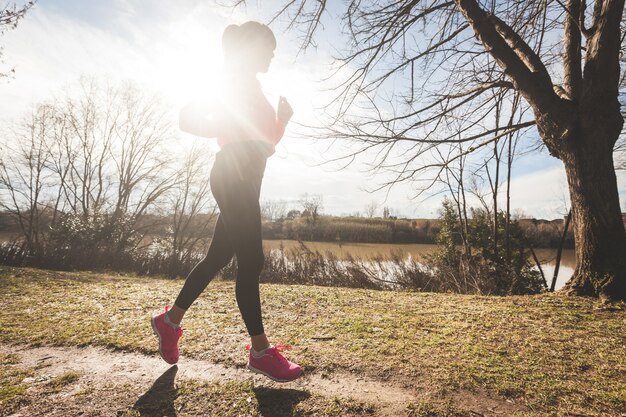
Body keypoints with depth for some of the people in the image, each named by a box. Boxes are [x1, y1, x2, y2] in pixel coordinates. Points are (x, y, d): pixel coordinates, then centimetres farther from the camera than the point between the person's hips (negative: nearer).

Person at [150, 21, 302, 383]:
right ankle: (261, 350, 2)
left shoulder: (252, 87, 27)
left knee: (218, 257, 12)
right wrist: (236, 131, -16)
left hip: (245, 180, 10)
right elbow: (189, 119, -9)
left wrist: (283, 120, 11)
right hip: (234, 176, -10)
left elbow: (267, 145, 25)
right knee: (251, 261, -9)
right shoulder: (236, 81, 1)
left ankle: (170, 321, 27)